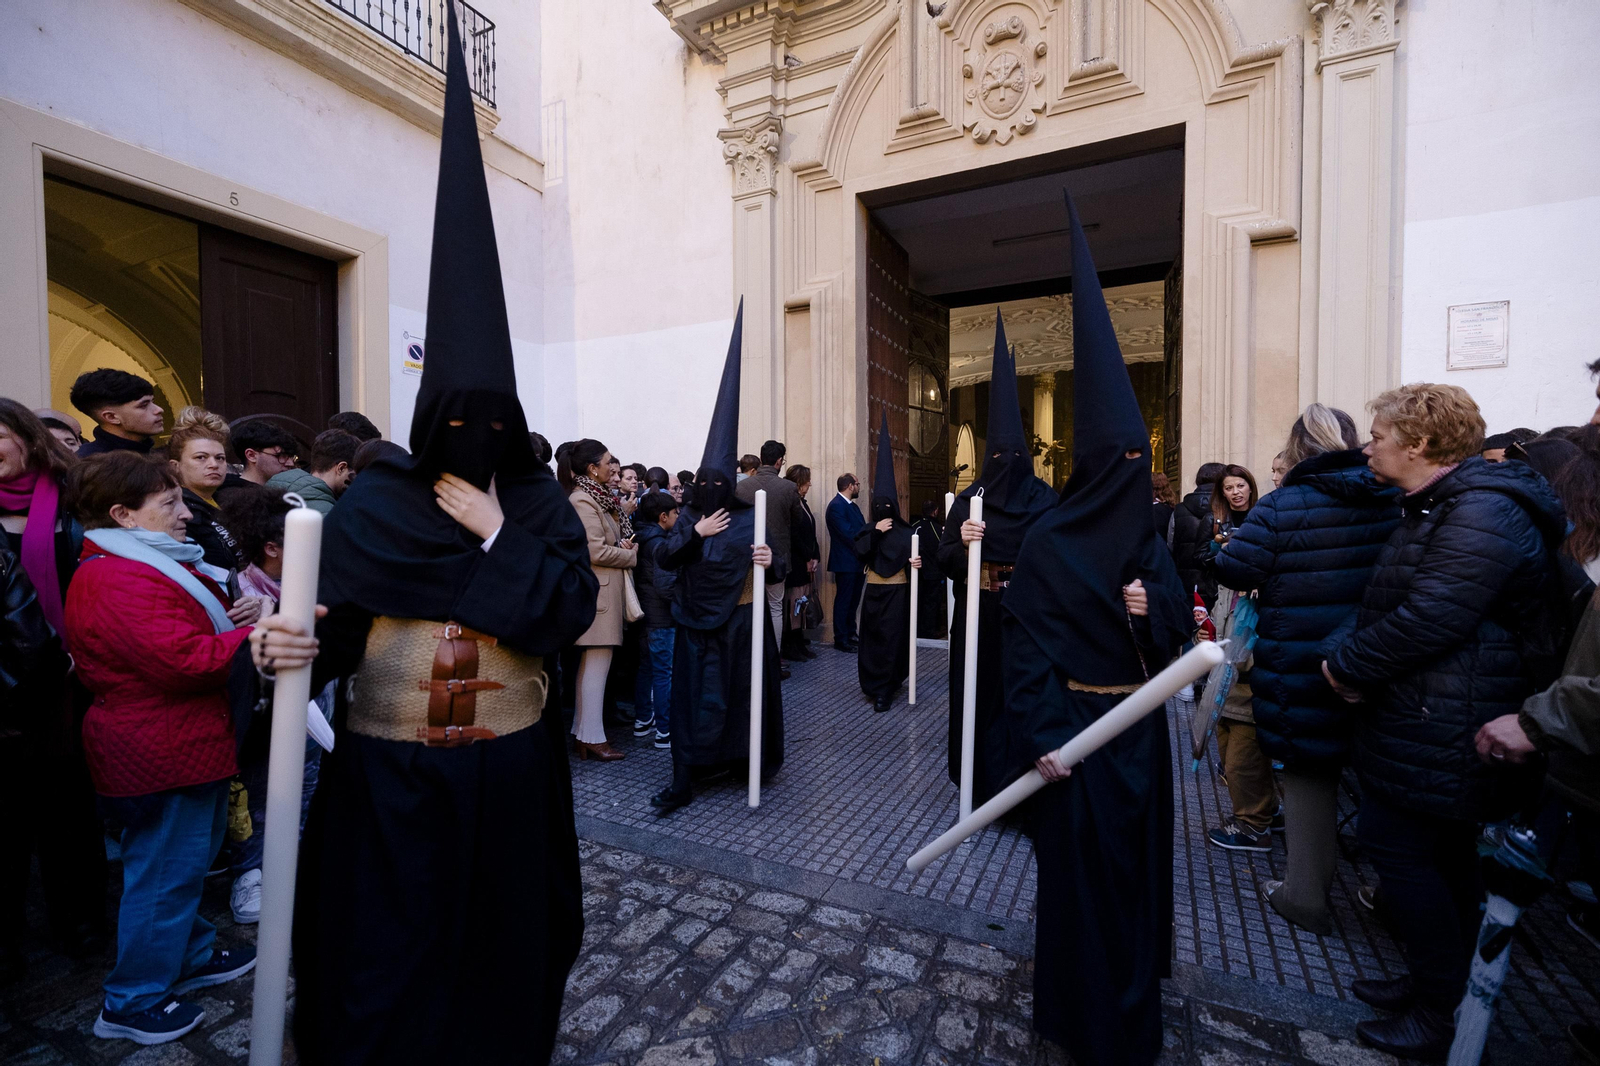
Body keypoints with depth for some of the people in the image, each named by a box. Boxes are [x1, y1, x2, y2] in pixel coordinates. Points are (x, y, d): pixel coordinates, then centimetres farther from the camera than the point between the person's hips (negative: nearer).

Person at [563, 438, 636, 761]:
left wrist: (622, 545, 0)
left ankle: (583, 730, 26)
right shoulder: (582, 501, -15)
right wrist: (632, 556, -7)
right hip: (597, 590, -10)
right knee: (597, 663, -4)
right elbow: (595, 551, -21)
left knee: (592, 662, 15)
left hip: (604, 589, 10)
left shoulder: (597, 498, 16)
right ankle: (592, 738, 6)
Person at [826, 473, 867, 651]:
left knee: (854, 601, 17)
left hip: (858, 562, 9)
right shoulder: (836, 506, -15)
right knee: (844, 601, -1)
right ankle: (840, 639, 8)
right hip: (846, 563, -9)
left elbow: (862, 529, 11)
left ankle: (850, 634, 28)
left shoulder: (853, 506, 16)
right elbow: (847, 534, -21)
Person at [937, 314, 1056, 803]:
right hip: (978, 615, 1)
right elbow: (942, 559, -1)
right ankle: (979, 780, 24)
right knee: (978, 690, 7)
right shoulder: (967, 500, 4)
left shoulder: (1045, 500, 1)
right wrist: (961, 542, -19)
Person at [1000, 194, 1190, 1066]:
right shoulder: (1048, 542, -14)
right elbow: (1026, 644, -16)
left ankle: (1132, 986, 45)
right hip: (1074, 722, -6)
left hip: (1139, 722, 7)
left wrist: (1154, 610, -14)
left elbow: (1180, 625, 9)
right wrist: (1040, 739, -20)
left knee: (1137, 855, 20)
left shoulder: (1147, 544, 6)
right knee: (1079, 861, 5)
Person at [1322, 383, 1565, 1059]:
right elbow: (1388, 602, 13)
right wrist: (1347, 651, -3)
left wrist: (1347, 664, -14)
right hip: (1433, 723, 10)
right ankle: (1436, 986, 35)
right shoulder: (1438, 508, 14)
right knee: (1442, 853, 19)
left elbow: (1429, 620, -26)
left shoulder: (1482, 513, -20)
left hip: (1439, 733, -10)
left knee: (1395, 844, -2)